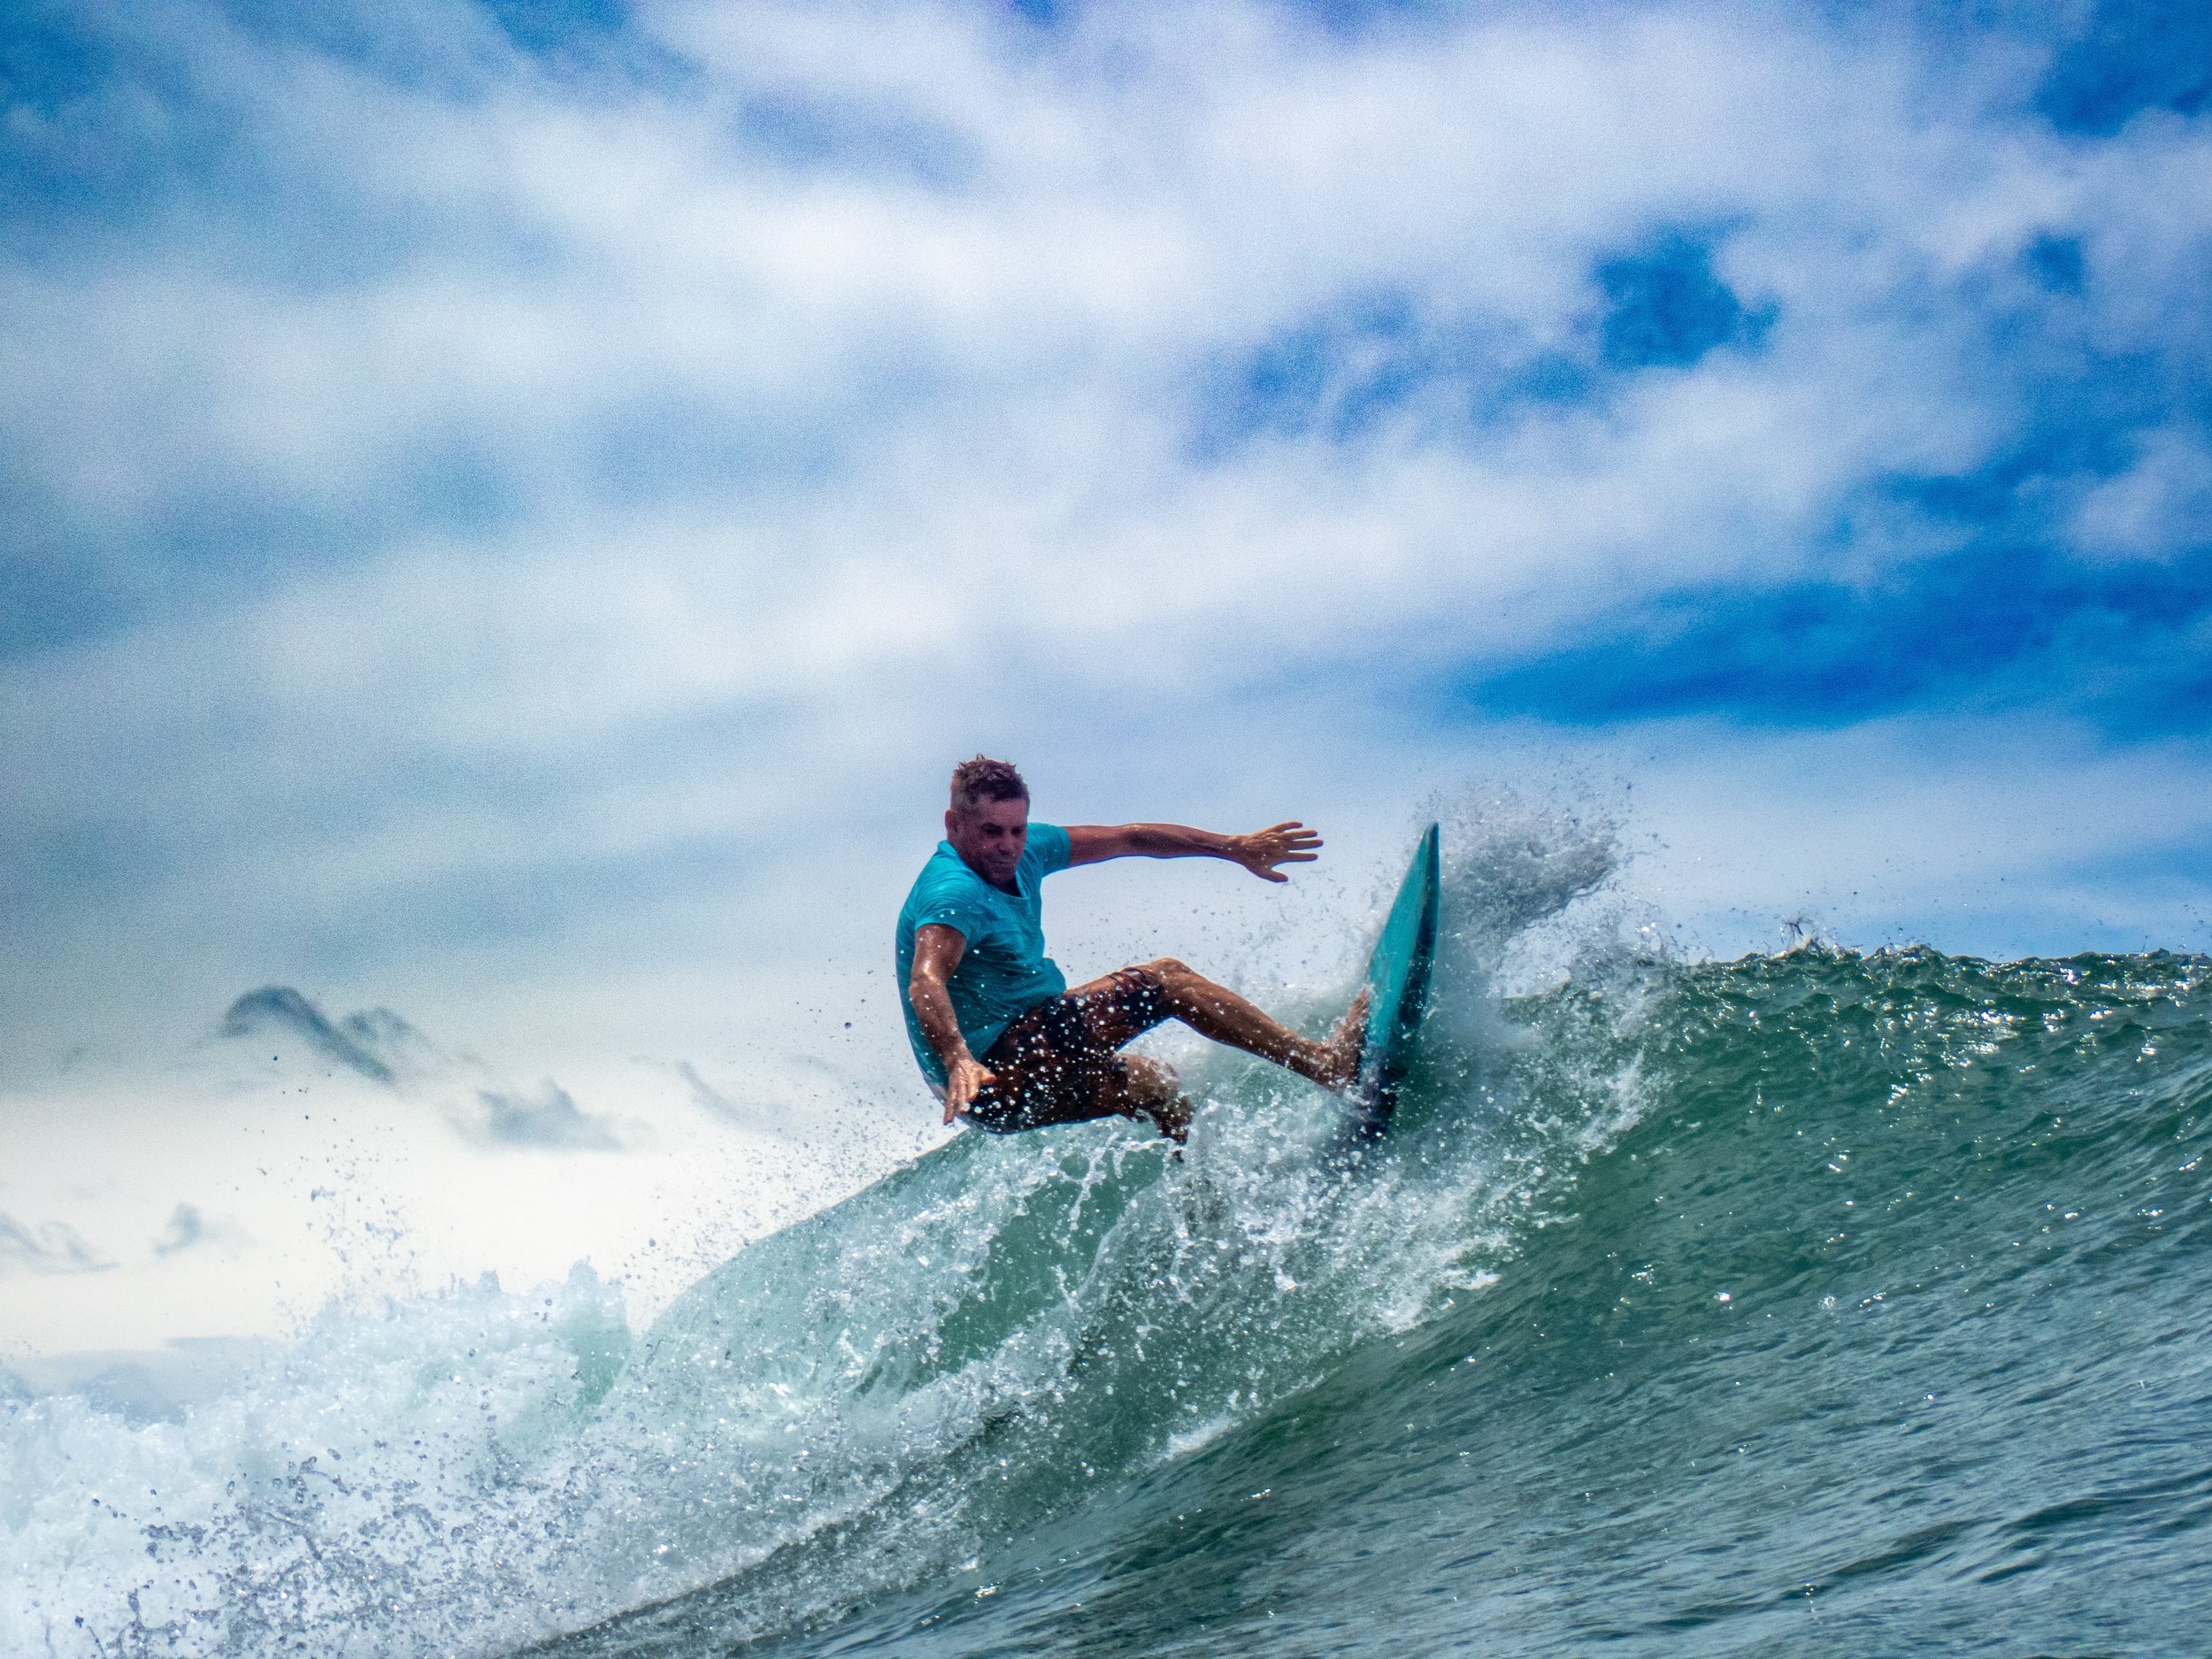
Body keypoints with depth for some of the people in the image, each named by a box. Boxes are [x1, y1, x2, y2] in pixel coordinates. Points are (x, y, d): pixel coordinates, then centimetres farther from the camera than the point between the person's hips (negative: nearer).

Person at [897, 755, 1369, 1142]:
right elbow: (926, 981, -40)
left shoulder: (1023, 849, 4)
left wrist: (1234, 847, 15)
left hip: (1026, 1041, 9)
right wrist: (957, 1062, -59)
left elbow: (1127, 839, 11)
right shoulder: (953, 892, -23)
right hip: (985, 1073, -9)